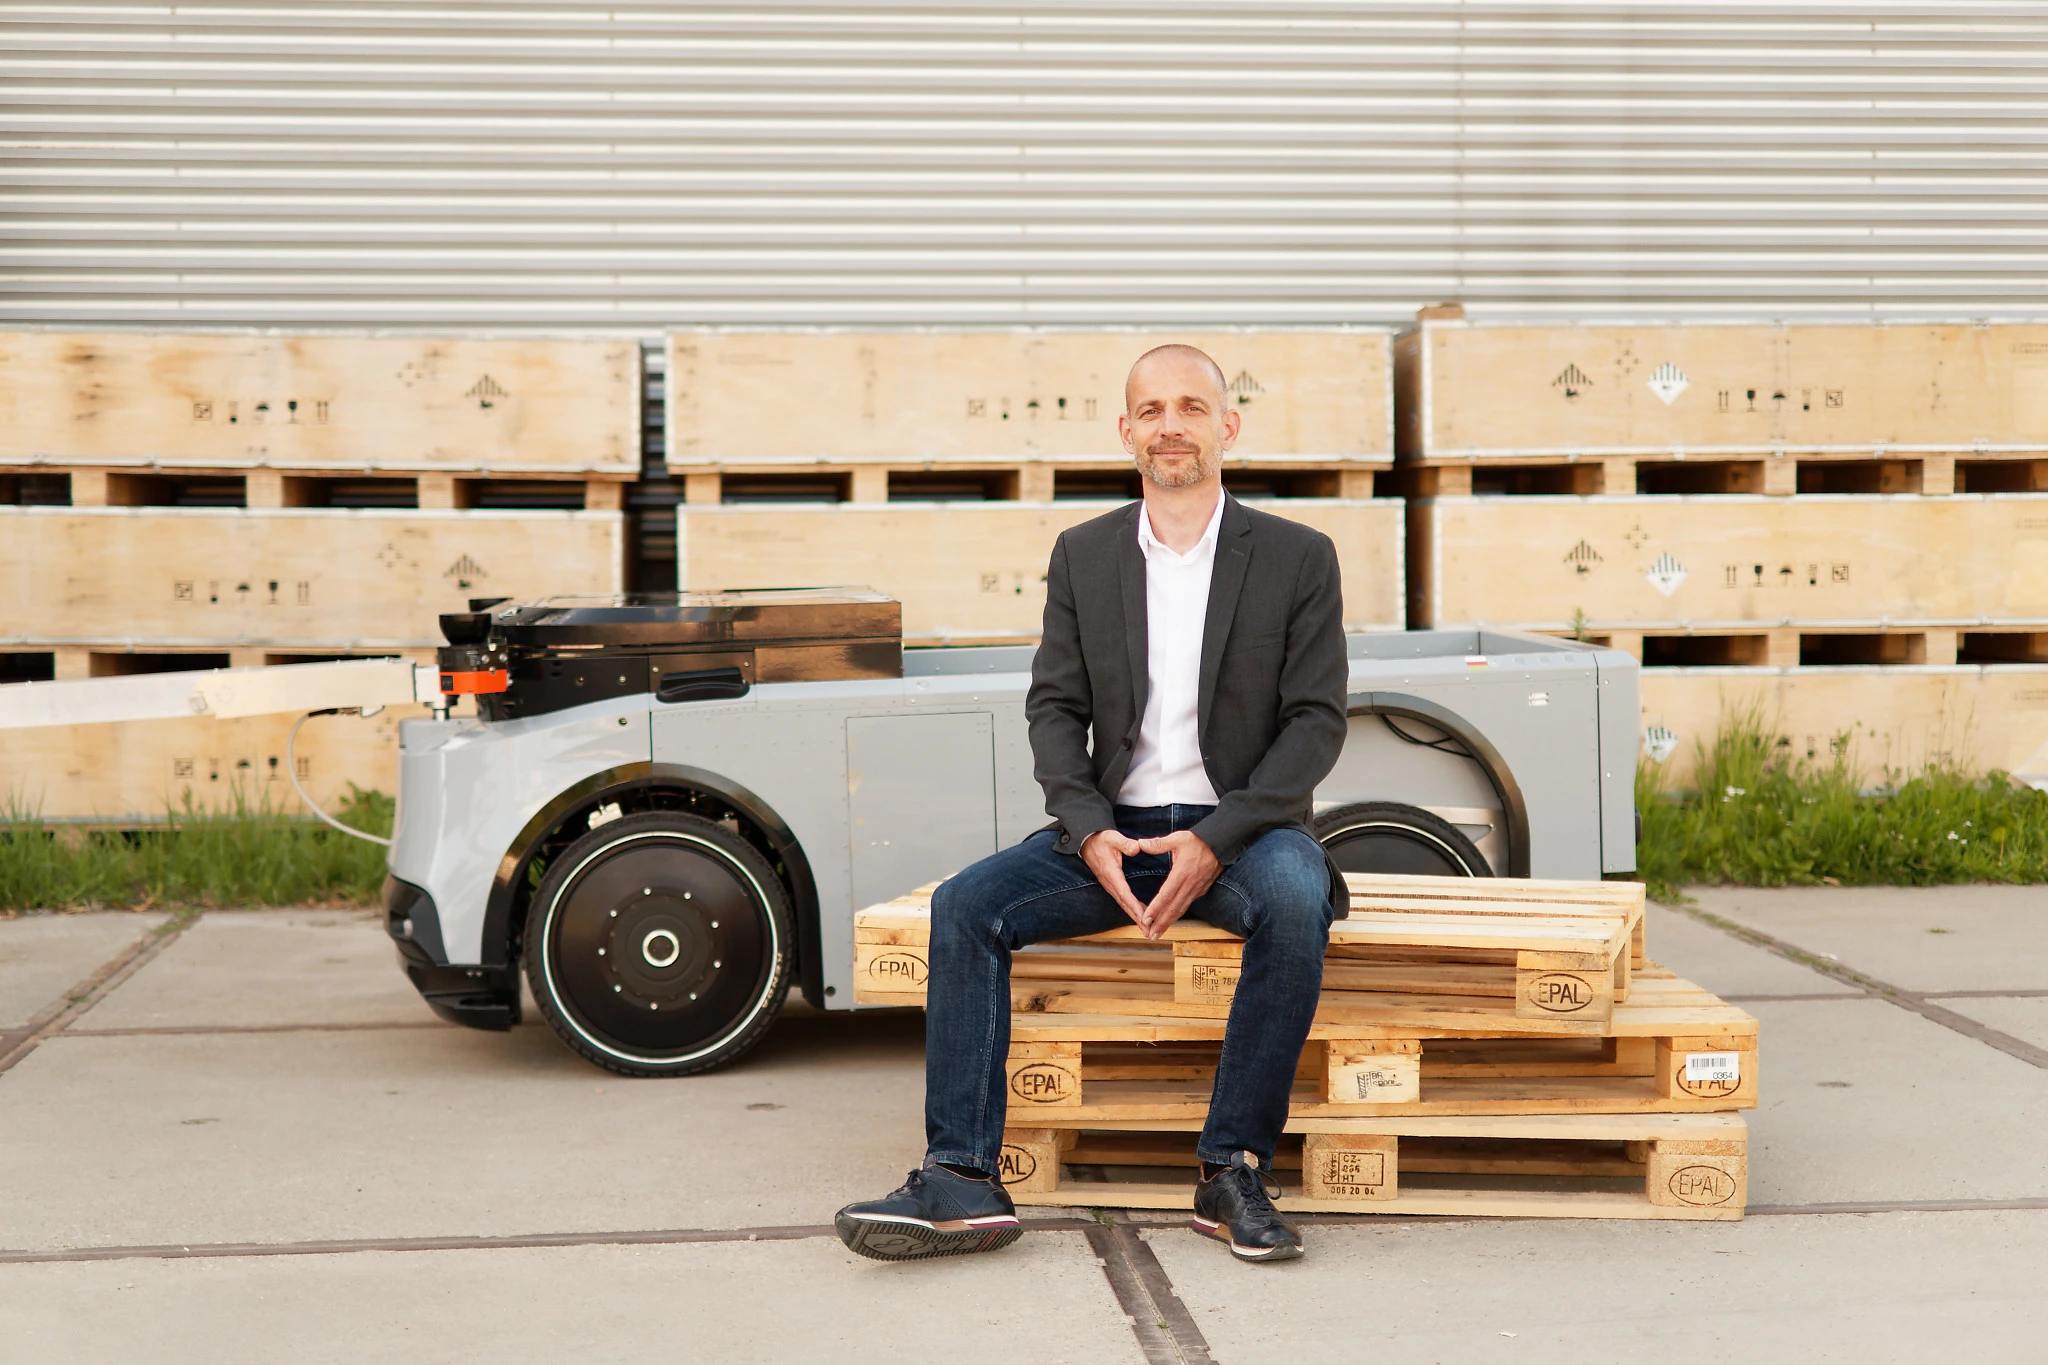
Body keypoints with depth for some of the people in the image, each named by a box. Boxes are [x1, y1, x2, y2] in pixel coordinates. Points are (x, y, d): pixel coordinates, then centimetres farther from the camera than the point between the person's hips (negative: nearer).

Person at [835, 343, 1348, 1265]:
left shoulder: (1298, 558, 1)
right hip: (1115, 829, 3)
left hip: (1242, 828, -2)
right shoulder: (1083, 556, 9)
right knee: (965, 906, -21)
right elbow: (1054, 708, 6)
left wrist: (1217, 841, -18)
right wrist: (1090, 832, -14)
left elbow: (1316, 721, -4)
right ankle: (961, 1182, -22)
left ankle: (1235, 1172, -25)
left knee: (1295, 901, -36)